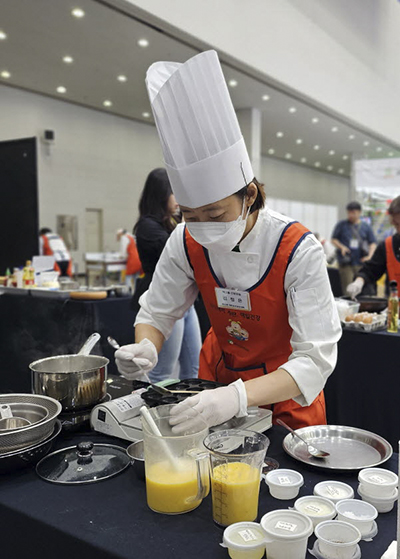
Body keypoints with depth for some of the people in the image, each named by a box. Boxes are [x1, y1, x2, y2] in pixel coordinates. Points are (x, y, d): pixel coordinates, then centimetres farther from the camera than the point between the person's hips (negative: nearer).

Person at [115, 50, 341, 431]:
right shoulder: (187, 243, -14)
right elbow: (156, 313, -2)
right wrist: (145, 349, -25)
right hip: (218, 371, 2)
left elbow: (315, 358, -26)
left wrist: (237, 397, -41)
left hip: (284, 394, -2)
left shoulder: (298, 251, -25)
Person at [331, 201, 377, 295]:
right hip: (346, 262, -1)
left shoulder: (365, 226, 11)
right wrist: (342, 247, -9)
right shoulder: (341, 225, 7)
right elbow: (334, 239, 10)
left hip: (361, 262, 2)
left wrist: (369, 256, -3)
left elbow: (373, 243, 13)